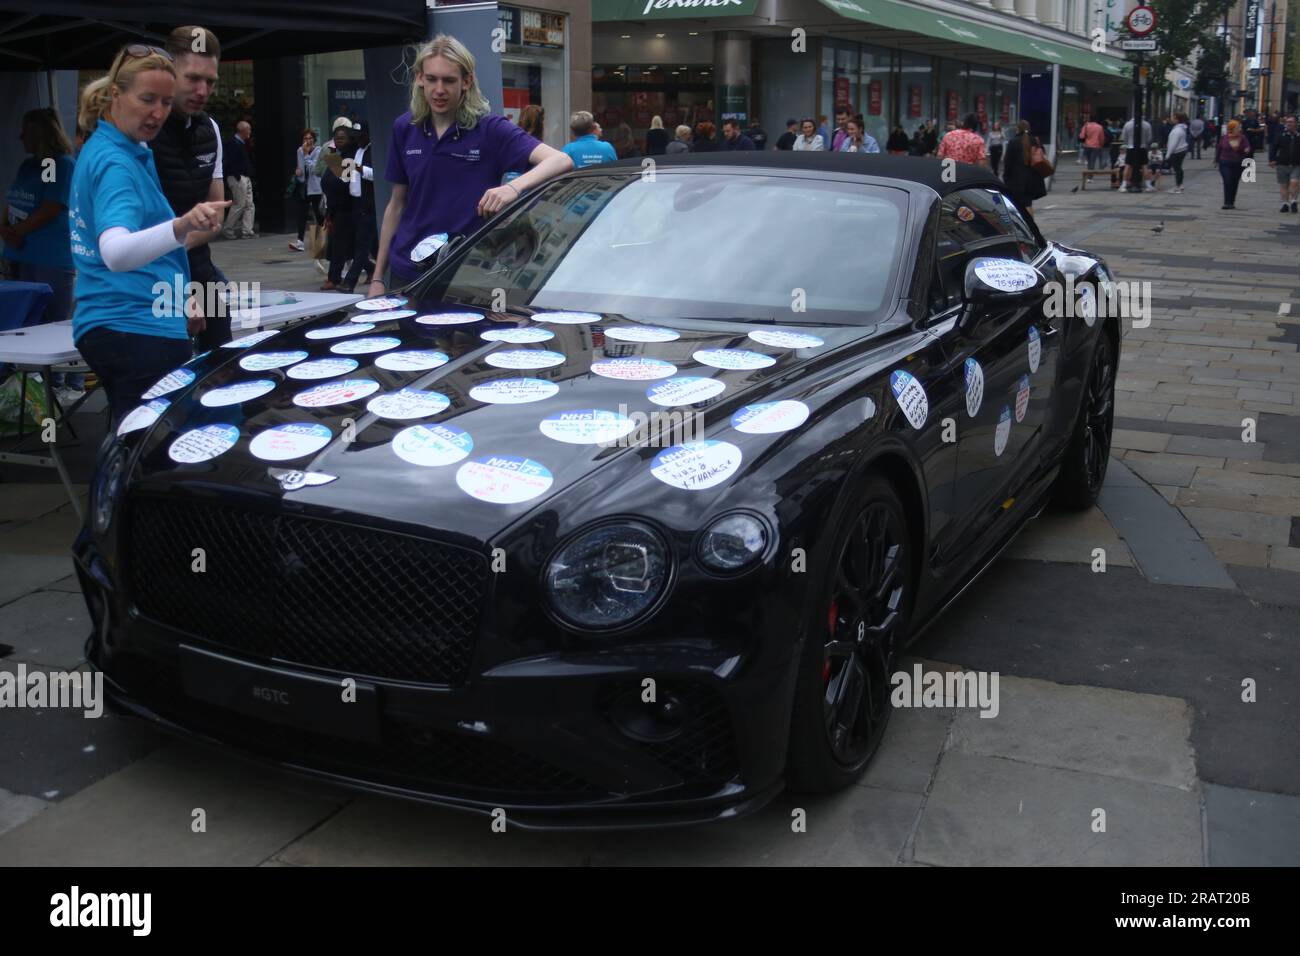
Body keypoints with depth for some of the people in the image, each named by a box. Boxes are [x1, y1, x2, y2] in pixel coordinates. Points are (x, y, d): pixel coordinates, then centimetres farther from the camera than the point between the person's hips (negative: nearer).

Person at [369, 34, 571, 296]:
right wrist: (378, 276, 10)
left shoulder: (490, 129, -9)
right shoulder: (405, 129, 5)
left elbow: (560, 161, -21)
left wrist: (515, 187, -40)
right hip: (406, 274, 4)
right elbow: (397, 204, 12)